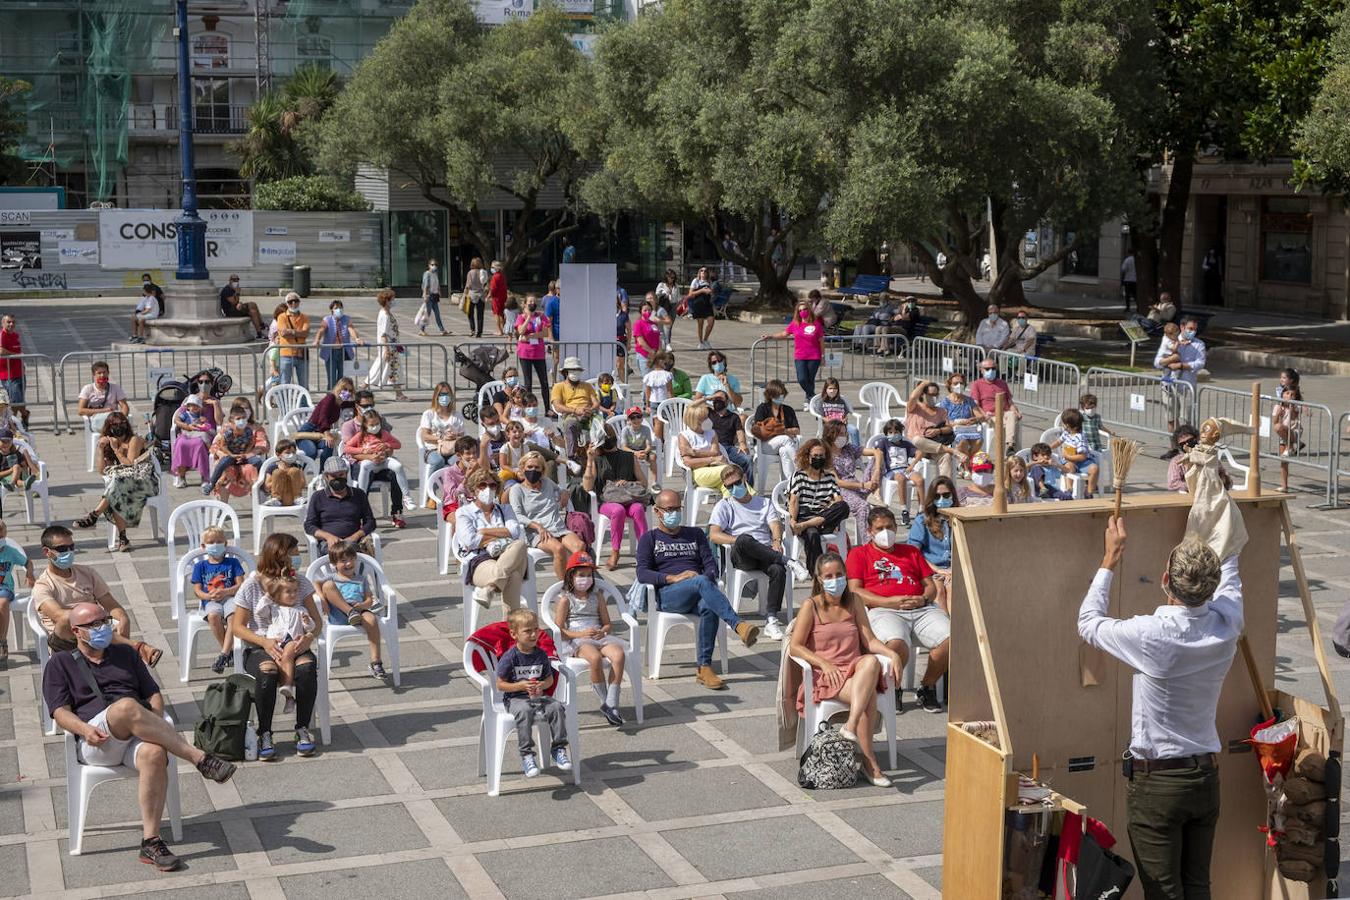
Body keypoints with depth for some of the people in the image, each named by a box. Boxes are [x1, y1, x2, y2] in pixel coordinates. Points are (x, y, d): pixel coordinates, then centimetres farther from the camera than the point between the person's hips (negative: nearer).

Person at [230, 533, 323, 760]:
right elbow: (238, 626, -3)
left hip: (293, 645, 2)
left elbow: (316, 620, 4)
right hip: (259, 648, -2)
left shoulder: (300, 581, 4)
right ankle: (264, 734, -20)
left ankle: (303, 729, -17)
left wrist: (310, 636, -21)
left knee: (307, 667, -33)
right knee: (267, 672, -37)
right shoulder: (253, 584, -4)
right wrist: (265, 642, -21)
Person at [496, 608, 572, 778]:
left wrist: (542, 685, -9)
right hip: (515, 698, -4)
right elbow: (500, 684, -7)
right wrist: (521, 685, -19)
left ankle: (558, 748, -9)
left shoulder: (541, 655, 5)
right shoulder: (510, 657, -9)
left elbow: (550, 678, 14)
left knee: (557, 708, -22)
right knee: (524, 712, -36)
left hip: (538, 696, 4)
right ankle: (526, 755, -29)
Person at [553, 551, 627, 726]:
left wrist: (603, 631, -6)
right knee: (595, 658, -38)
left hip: (599, 637, 4)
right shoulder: (565, 599, 5)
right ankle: (605, 702, -21)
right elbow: (559, 630, -2)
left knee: (619, 654, -30)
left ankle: (611, 703, -30)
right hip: (575, 641, -4)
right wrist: (581, 634, -15)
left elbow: (608, 624, 18)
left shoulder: (597, 596, 18)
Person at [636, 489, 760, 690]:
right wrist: (673, 578, -14)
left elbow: (711, 564, 17)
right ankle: (739, 626, -51)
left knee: (708, 607, -36)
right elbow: (642, 573, 2)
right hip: (668, 594, -3)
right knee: (701, 582, -36)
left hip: (697, 594, 3)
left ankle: (704, 668, -36)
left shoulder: (695, 534, 29)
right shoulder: (649, 538, 18)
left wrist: (709, 576, -9)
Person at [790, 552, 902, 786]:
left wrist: (893, 654, -9)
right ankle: (870, 762, -31)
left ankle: (851, 726, -43)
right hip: (824, 676, -4)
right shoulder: (812, 606, 1)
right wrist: (824, 664, -18)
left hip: (855, 669, 4)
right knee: (868, 697, -33)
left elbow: (869, 640, 10)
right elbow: (795, 647, -5)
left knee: (871, 662, -35)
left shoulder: (853, 601, 14)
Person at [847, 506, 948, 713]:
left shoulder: (911, 551, 30)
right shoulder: (859, 553, 18)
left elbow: (931, 586, 24)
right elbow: (855, 591, 4)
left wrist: (923, 599, -1)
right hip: (883, 611, -4)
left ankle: (927, 688, -4)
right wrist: (889, 602, -9)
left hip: (922, 609, 4)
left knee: (951, 638, -26)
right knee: (896, 643, -39)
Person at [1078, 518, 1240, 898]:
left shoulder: (1151, 635, -23)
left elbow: (1089, 623, -4)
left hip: (1156, 781, -5)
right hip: (1206, 777, 5)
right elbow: (1229, 572, 13)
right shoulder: (1227, 626, -9)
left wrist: (1110, 560, 5)